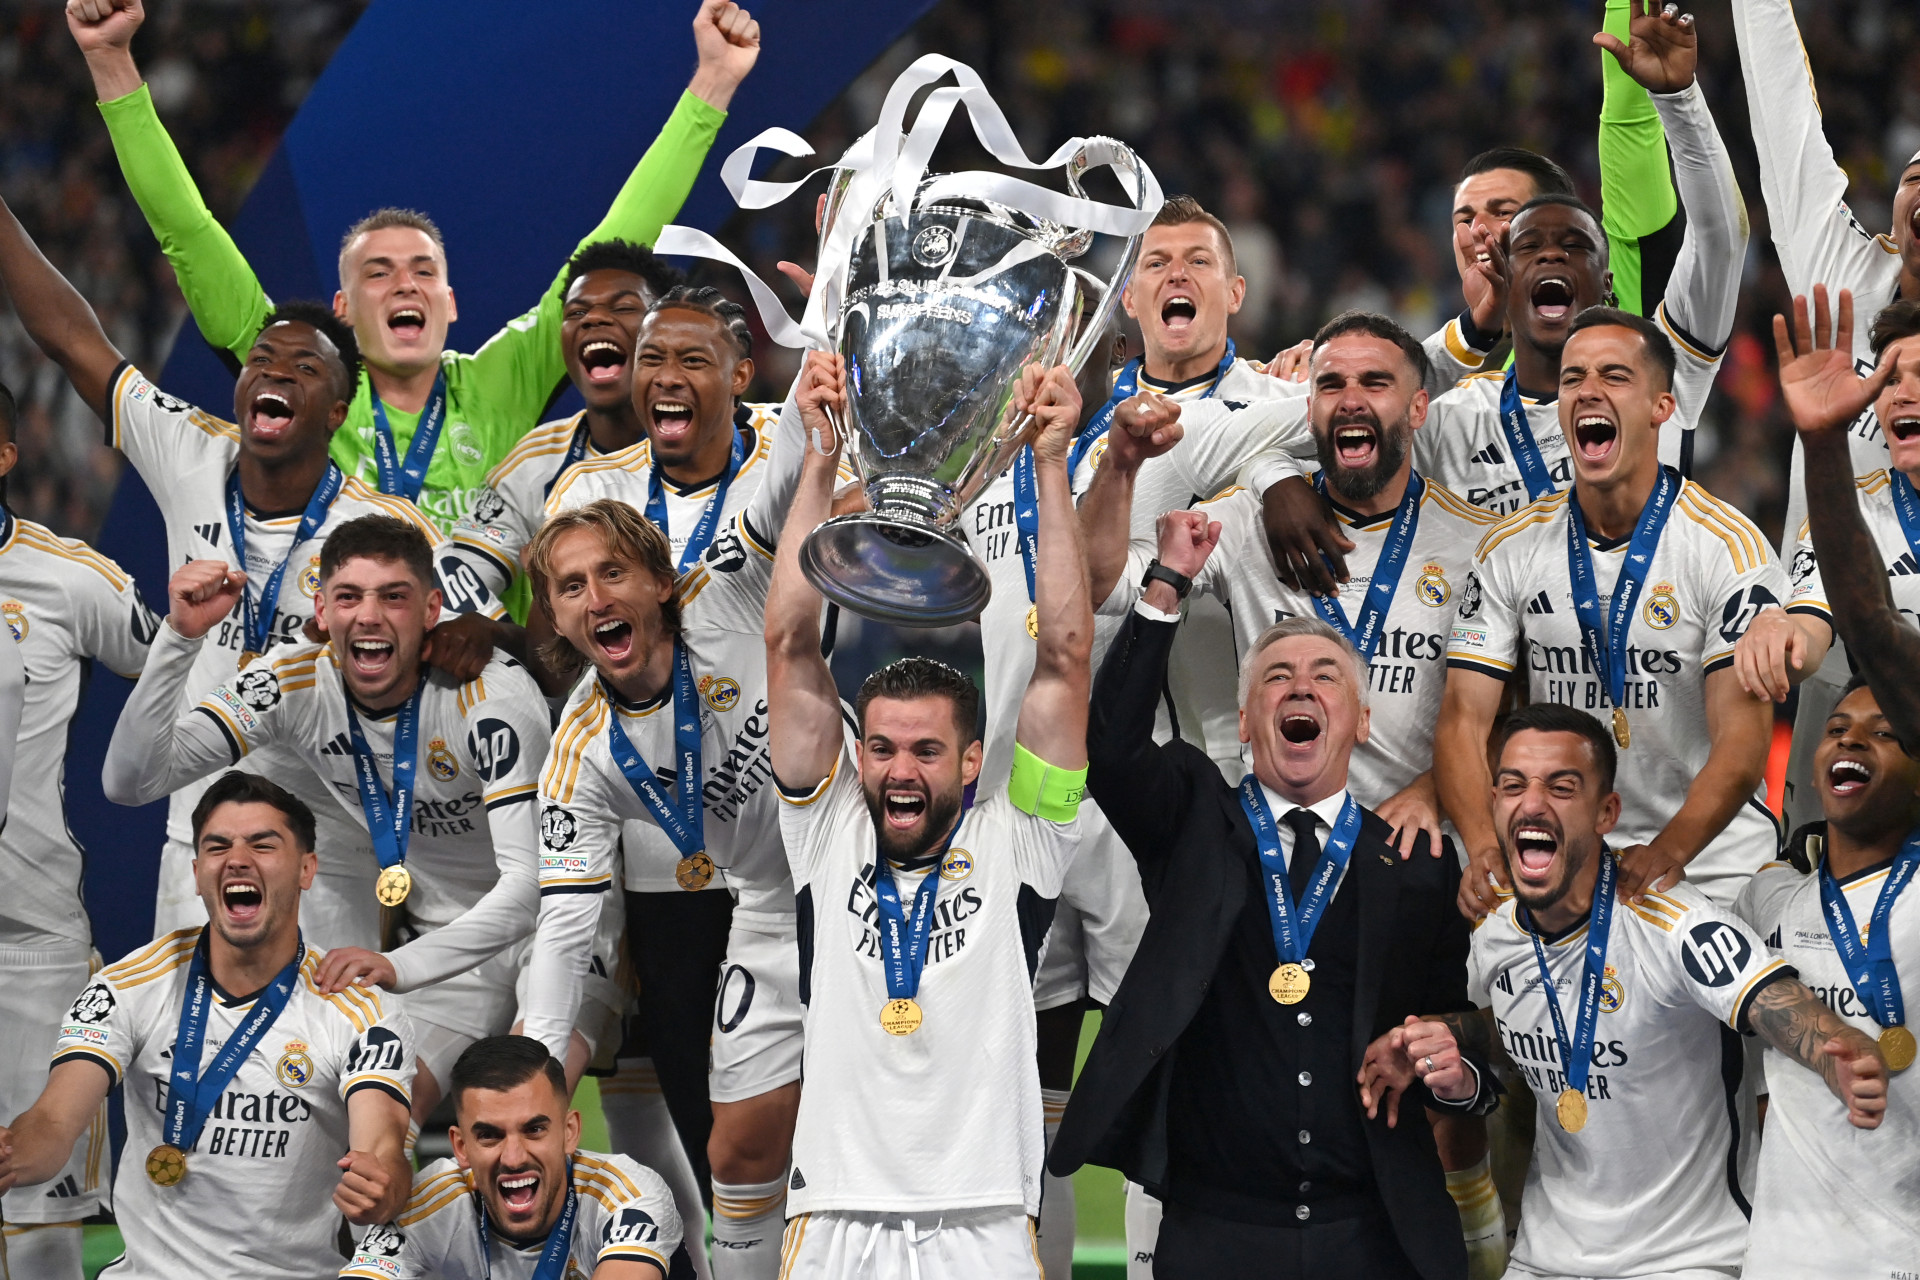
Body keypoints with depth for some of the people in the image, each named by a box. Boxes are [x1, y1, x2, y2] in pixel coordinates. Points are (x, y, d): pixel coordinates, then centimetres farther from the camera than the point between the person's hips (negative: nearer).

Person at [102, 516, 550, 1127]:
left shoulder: (494, 696, -25)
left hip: (507, 933, -6)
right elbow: (129, 782, -19)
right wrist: (180, 638, -33)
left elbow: (530, 883, -32)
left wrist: (402, 966, -47)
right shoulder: (294, 684, -13)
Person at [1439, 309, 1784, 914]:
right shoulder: (1512, 548, 6)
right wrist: (1487, 852, -20)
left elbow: (1742, 738, -12)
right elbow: (1464, 718, 0)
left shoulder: (1730, 547, -5)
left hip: (1709, 871, -3)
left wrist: (1668, 853, -29)